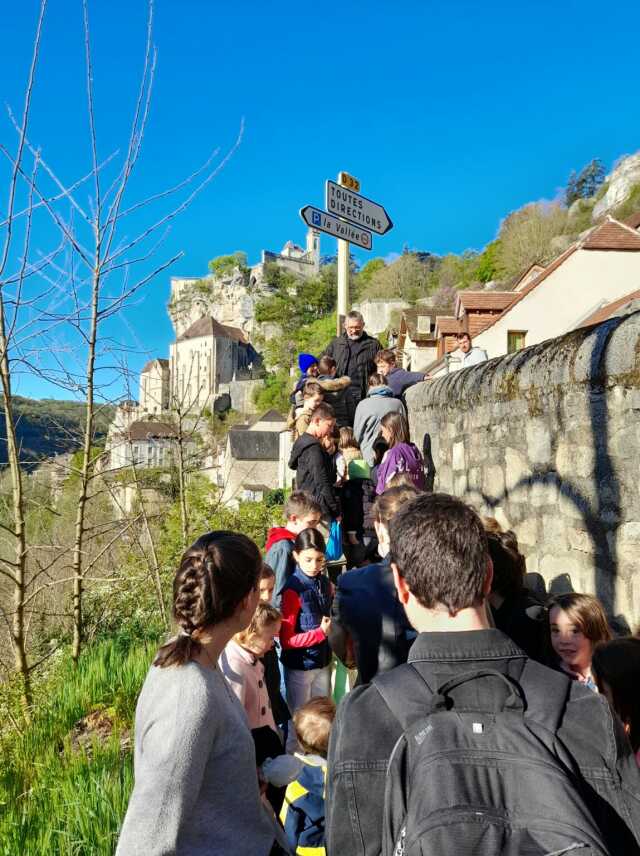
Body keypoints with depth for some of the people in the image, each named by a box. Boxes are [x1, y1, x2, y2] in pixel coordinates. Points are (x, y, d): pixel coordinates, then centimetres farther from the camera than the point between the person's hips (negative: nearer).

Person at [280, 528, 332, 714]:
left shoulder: (324, 582, -2)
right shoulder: (293, 589, -19)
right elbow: (286, 640, -17)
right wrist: (320, 632, -22)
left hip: (323, 661, 6)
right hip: (299, 666, -6)